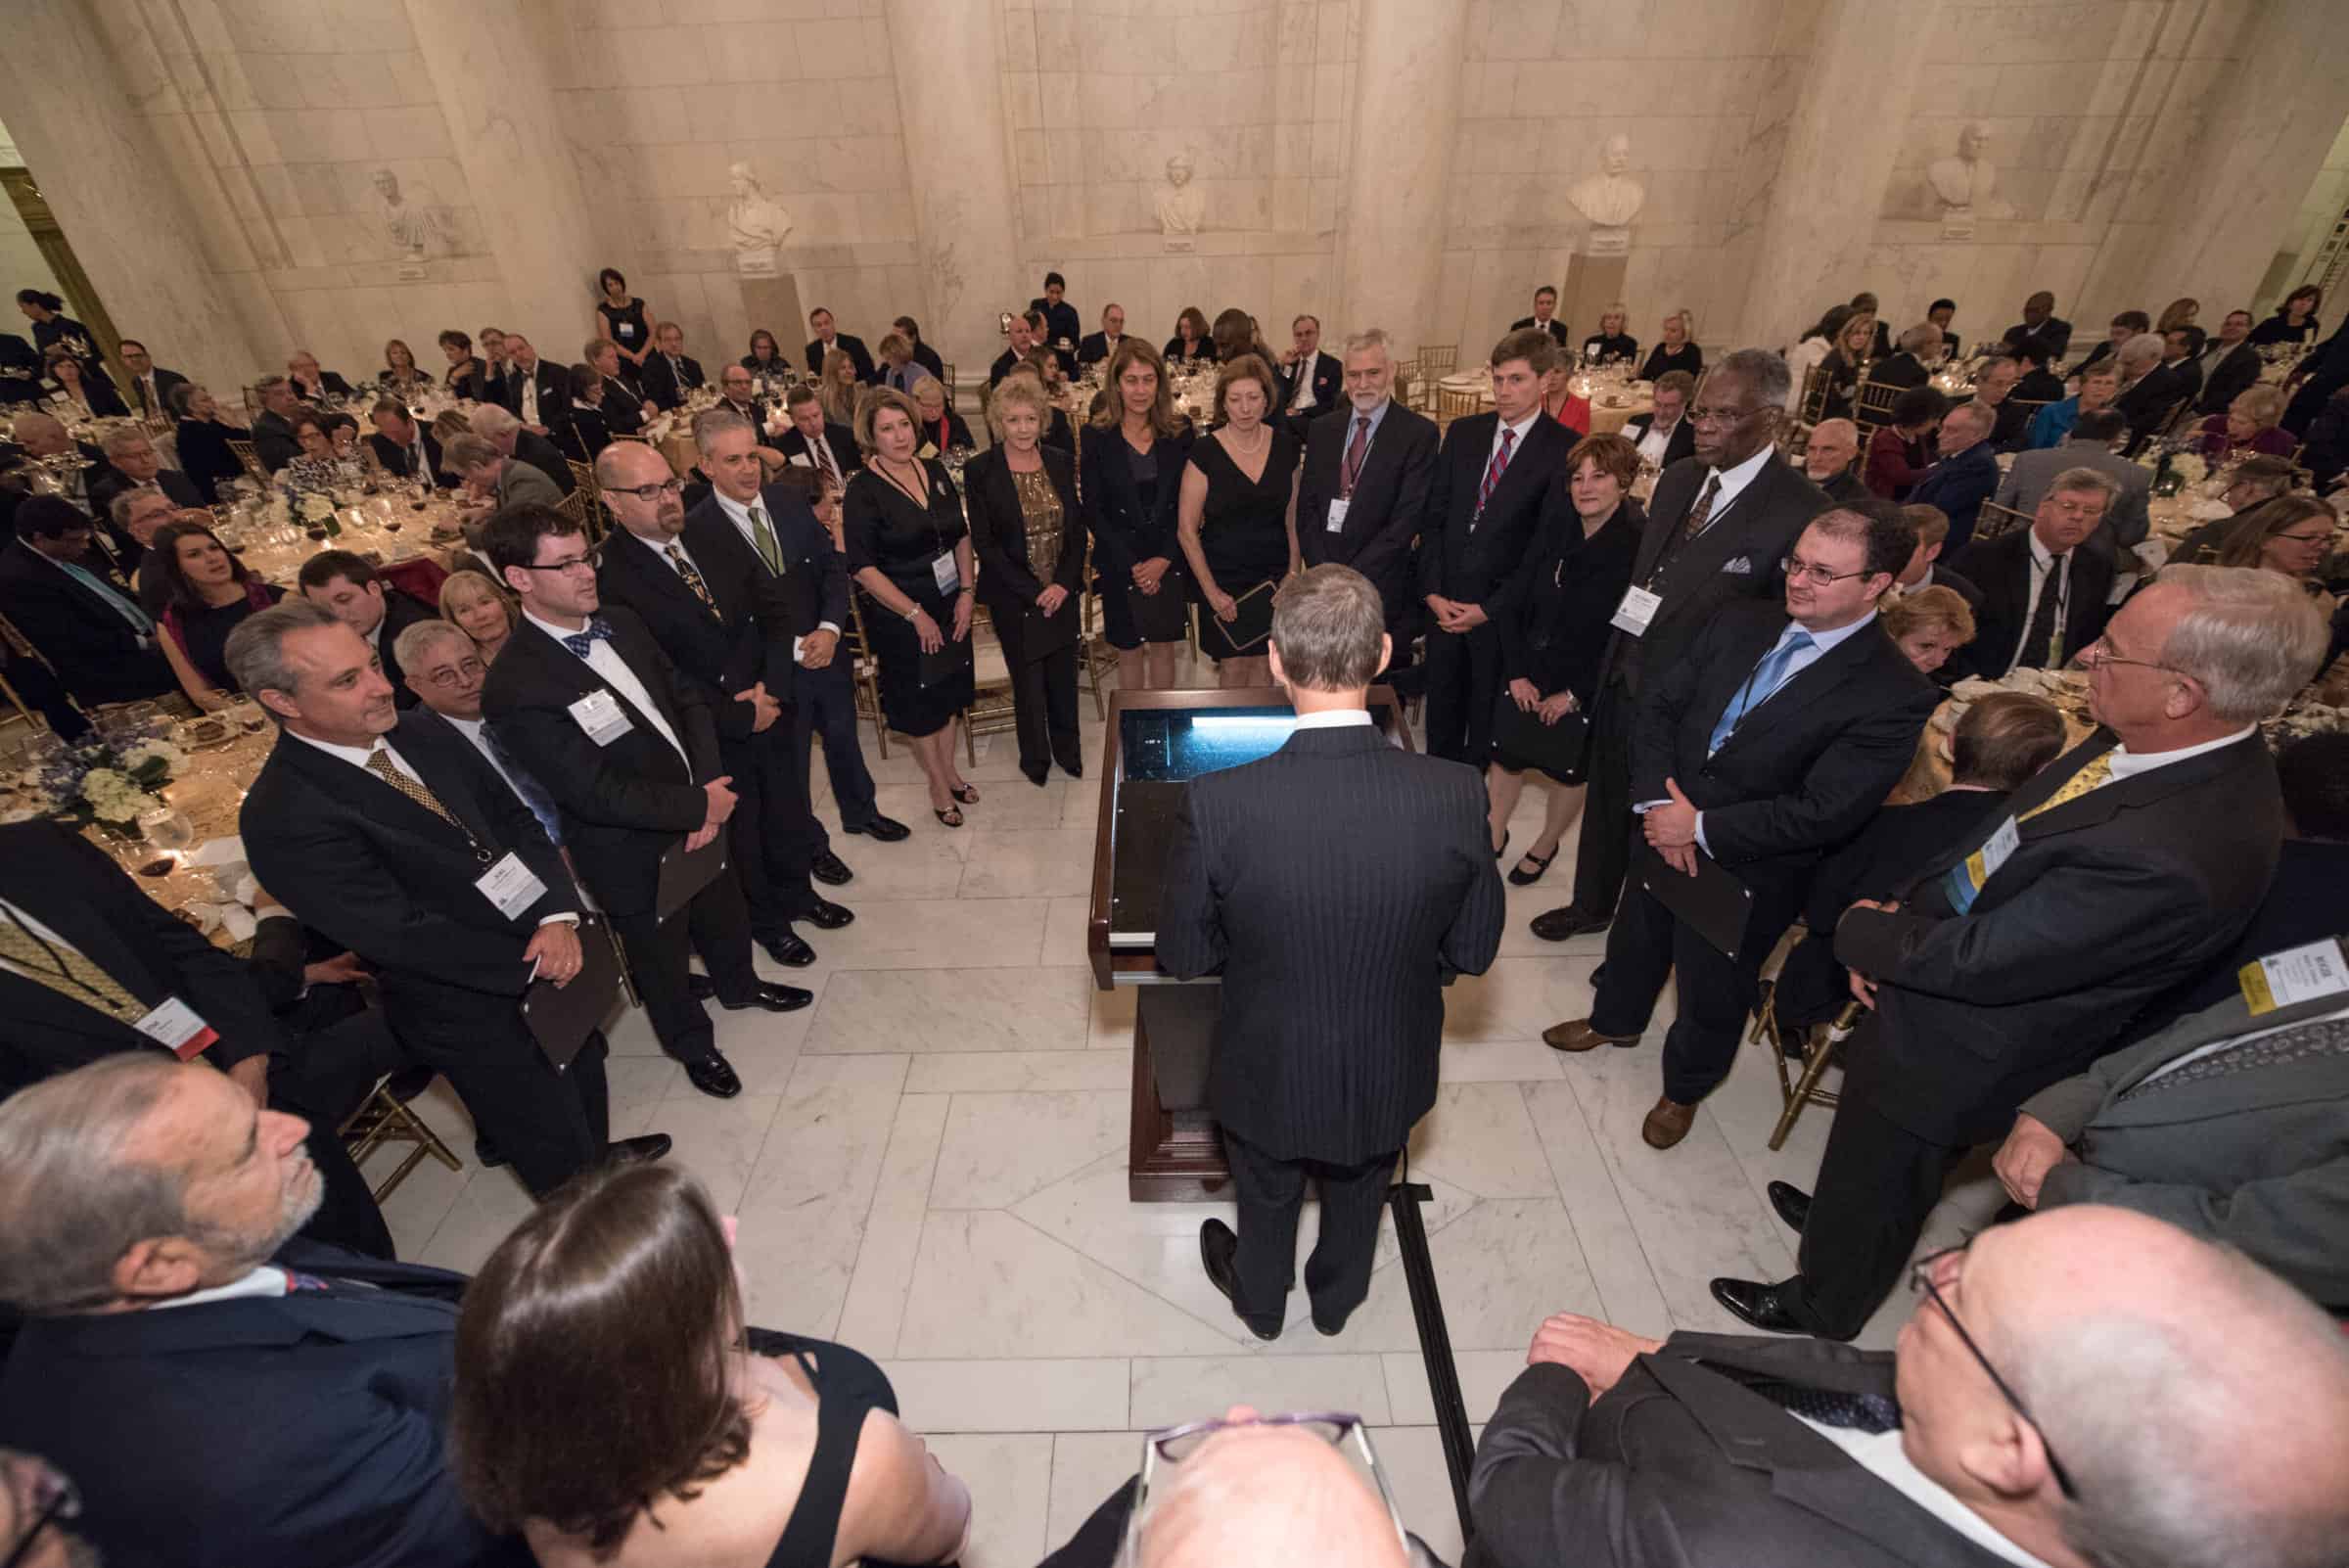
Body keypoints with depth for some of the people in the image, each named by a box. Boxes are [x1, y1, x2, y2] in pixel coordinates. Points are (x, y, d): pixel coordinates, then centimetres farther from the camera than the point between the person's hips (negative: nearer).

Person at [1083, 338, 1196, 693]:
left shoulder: (1179, 431, -1)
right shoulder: (1097, 435, -6)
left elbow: (1187, 503, -1)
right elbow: (1093, 511, -7)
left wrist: (1164, 559, -12)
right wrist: (1132, 565, -12)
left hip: (1168, 561, 2)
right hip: (1119, 563, -1)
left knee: (1164, 646, 12)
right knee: (1129, 650, 9)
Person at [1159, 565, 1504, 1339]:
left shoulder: (1217, 803, -32)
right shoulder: (1456, 795, -26)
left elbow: (1182, 957, -16)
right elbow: (1473, 951, -11)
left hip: (1269, 1072, -1)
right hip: (1390, 1072, 2)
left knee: (1266, 1194, 32)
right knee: (1359, 1192, 34)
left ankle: (1260, 1303, 62)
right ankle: (1336, 1300, 63)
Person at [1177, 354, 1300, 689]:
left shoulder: (1285, 445, 0)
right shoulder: (1205, 451, -10)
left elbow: (1292, 517, 9)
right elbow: (1187, 531, -8)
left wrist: (1293, 573, 1)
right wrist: (1211, 591, -10)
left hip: (1273, 577, 3)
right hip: (1224, 579, -2)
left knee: (1264, 666, 8)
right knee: (1233, 668, 3)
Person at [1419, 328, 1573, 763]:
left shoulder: (1565, 451, -8)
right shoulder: (1462, 433, 6)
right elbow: (1433, 517, 5)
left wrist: (1490, 609, -13)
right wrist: (1432, 592, -5)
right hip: (1444, 601, 4)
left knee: (1486, 719, 11)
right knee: (1441, 710, 15)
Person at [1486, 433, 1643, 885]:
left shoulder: (1639, 548, -16)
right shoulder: (1555, 530, -4)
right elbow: (1510, 605, -1)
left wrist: (1574, 694, -13)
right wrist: (1517, 674, -8)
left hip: (1587, 690, -3)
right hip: (1527, 677, 4)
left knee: (1569, 770, 15)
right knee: (1505, 757, 12)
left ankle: (1545, 846, 39)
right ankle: (1493, 835, 35)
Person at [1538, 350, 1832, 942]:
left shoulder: (1801, 513, -19)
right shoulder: (1678, 478, 3)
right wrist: (1615, 660, 6)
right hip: (1623, 678, 6)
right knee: (1605, 805, 22)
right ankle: (1591, 906, 47)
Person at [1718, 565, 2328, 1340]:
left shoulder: (2172, 860, -38)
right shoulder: (2148, 741, -12)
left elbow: (1974, 963, -29)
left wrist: (1862, 931, -12)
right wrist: (1899, 917, -8)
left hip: (1955, 1055, -7)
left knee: (1879, 1183, 21)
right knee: (1868, 1155, 33)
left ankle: (1820, 1308, 48)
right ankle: (1841, 1212, 63)